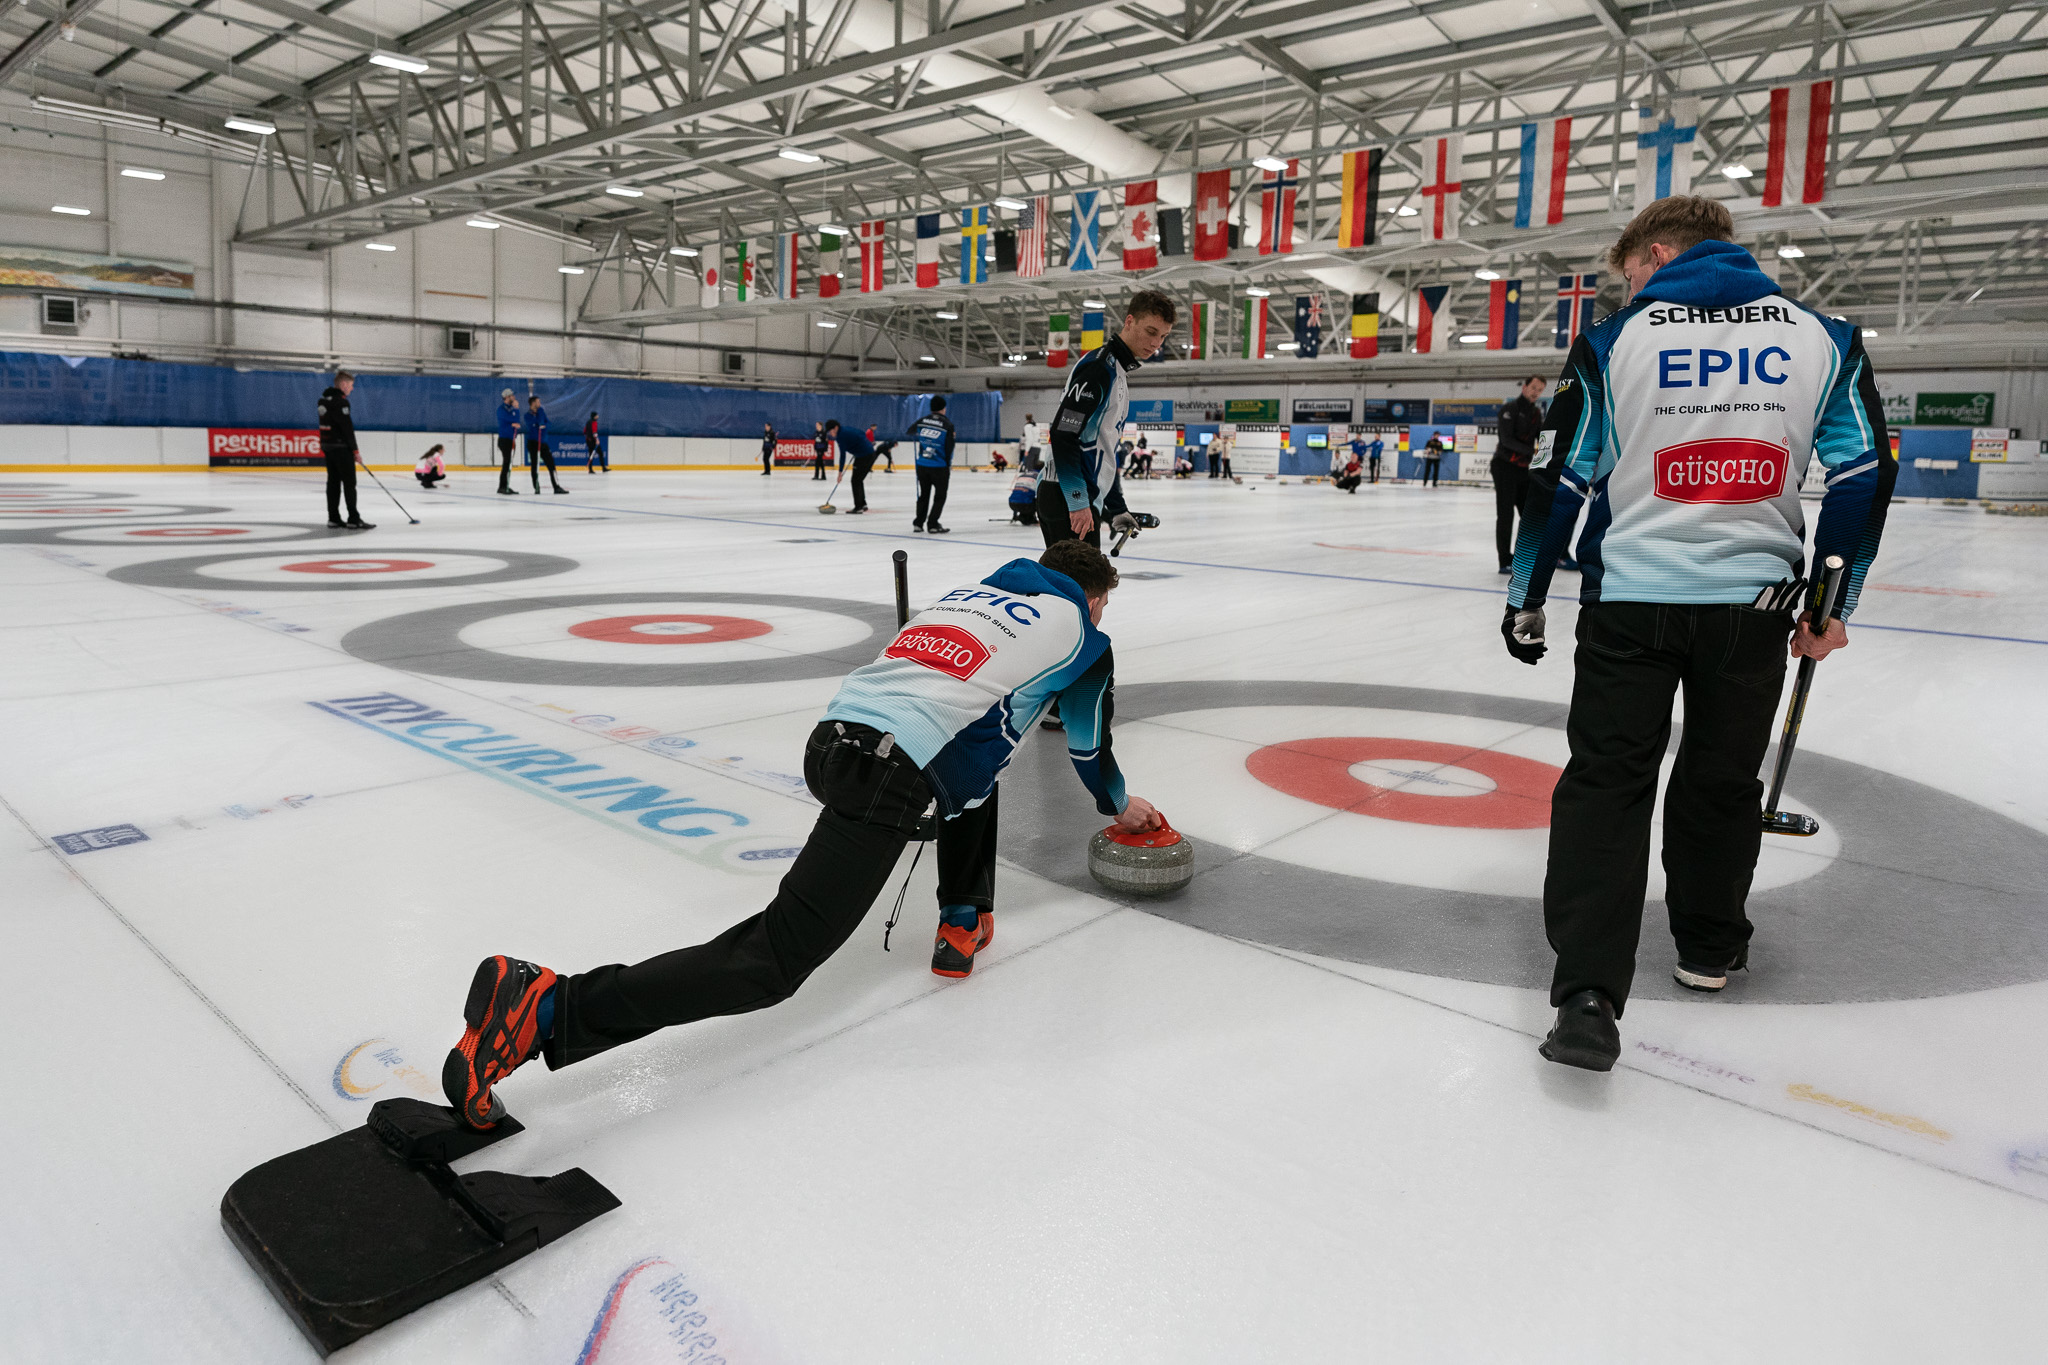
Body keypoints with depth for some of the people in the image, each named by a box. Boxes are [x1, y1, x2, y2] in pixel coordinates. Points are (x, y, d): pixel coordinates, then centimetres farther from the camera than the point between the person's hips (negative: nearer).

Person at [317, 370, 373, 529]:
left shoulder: (324, 399, 13)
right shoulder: (340, 401, -16)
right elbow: (347, 428, -18)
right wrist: (355, 450, -13)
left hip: (327, 445, 9)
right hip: (341, 447, -9)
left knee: (333, 481, 11)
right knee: (349, 482, -6)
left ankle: (333, 518, 13)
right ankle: (354, 520, -6)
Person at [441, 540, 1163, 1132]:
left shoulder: (966, 591, 32)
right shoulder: (1078, 629, 17)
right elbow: (1091, 748, 29)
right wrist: (1120, 806, 50)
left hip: (832, 737, 8)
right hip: (887, 776, -8)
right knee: (773, 961, -9)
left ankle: (962, 921, 29)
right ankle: (546, 1008, -20)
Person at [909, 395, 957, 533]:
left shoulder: (922, 420, 1)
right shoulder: (948, 424, -10)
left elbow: (910, 432, 19)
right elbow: (949, 447, -9)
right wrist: (949, 465, 3)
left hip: (922, 465, 5)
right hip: (940, 467, -5)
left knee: (924, 495, 18)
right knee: (940, 496, 7)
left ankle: (918, 524, 20)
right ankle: (932, 525, 0)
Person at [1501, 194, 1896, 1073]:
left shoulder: (1615, 341, -1)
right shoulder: (1824, 337, 6)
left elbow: (1561, 478, -2)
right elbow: (1867, 473, 4)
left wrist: (1526, 596, 6)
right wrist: (1832, 604, 13)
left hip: (1629, 598, -2)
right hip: (1752, 601, 2)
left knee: (1605, 781, 1)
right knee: (1722, 781, 17)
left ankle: (1588, 991, -9)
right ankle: (1709, 948, 35)